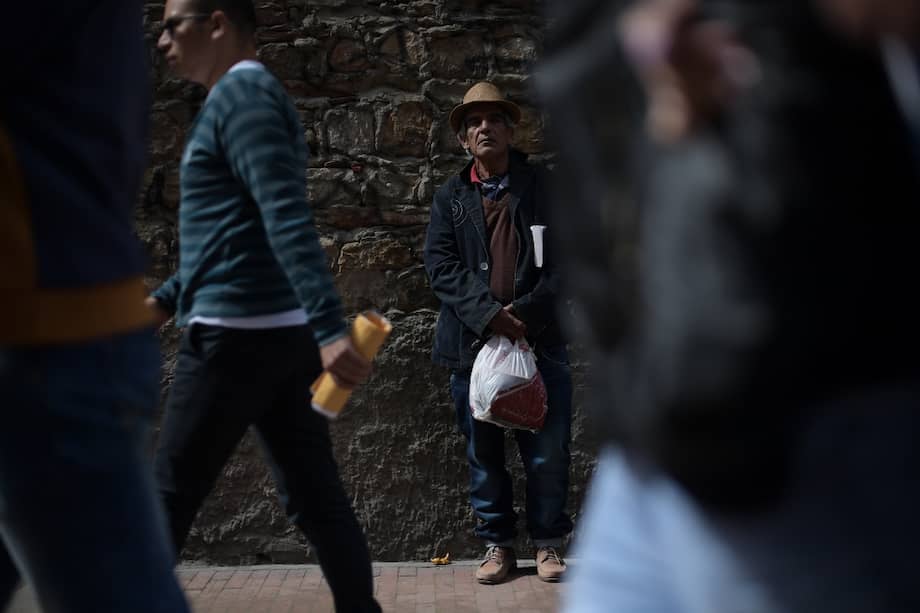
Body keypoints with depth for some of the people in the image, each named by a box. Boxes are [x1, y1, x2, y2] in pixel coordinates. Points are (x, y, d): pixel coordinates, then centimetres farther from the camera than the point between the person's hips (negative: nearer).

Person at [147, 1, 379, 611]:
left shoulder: (239, 94, -10)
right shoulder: (251, 97, 21)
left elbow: (287, 220, -23)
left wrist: (330, 327, -31)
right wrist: (168, 298, 29)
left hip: (237, 333, -9)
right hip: (280, 331, 9)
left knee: (171, 498, 2)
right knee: (315, 497, 9)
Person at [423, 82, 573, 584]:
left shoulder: (543, 187, 6)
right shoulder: (450, 197, 10)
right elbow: (440, 265, -1)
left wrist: (526, 311, -14)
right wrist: (488, 314, -16)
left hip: (539, 338, -1)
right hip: (473, 340, 1)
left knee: (547, 451, 3)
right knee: (483, 453, 8)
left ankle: (547, 543, 18)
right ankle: (497, 544, 20)